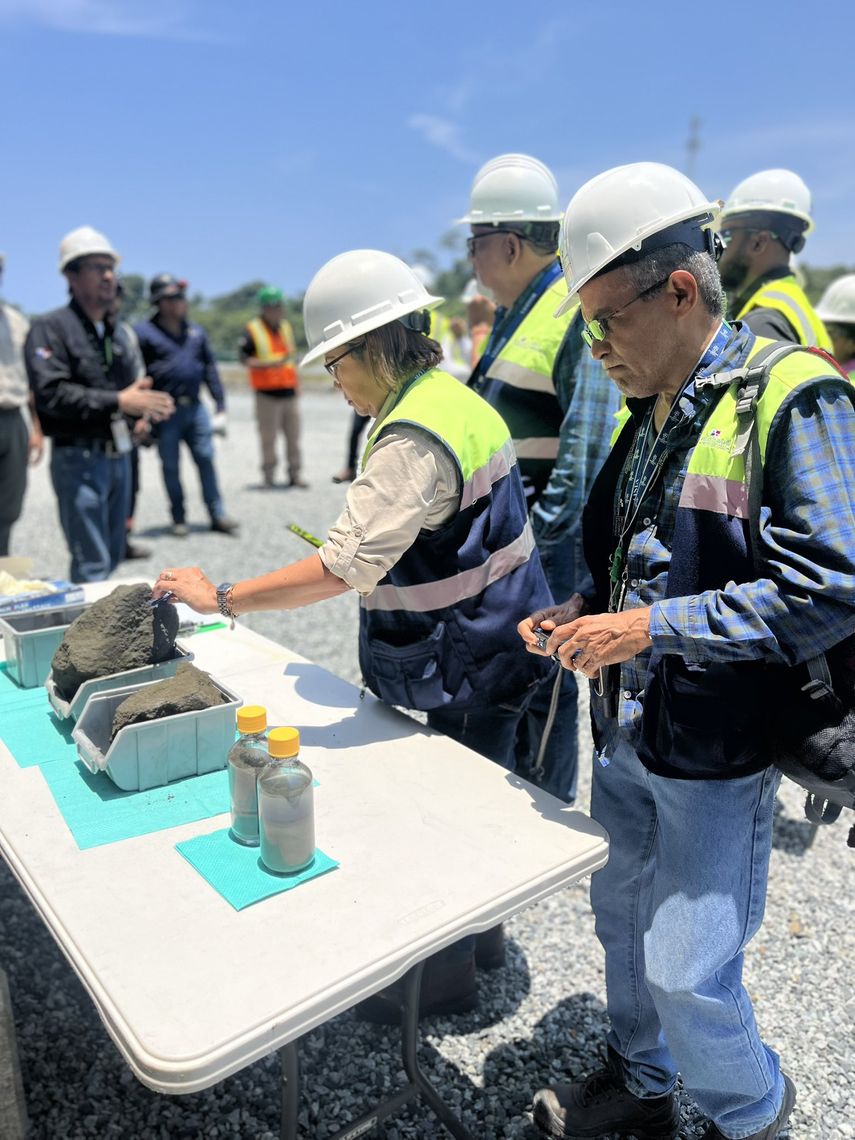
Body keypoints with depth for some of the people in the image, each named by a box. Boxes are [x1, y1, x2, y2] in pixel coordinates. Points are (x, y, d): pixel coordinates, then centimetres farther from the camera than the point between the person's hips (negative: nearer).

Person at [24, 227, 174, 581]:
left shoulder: (117, 332, 16)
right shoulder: (51, 328, -8)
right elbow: (50, 393, -19)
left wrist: (144, 405, 0)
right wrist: (117, 402, -23)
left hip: (119, 455, 8)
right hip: (79, 458, -7)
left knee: (112, 558, 15)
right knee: (92, 565, -8)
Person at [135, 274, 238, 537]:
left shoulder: (196, 331, 13)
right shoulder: (144, 333, -3)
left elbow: (209, 368, 16)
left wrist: (220, 405, 10)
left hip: (195, 407, 4)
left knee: (206, 459, 0)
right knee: (170, 466, 5)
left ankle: (217, 515, 6)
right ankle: (178, 519, 15)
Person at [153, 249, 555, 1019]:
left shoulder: (414, 438, -26)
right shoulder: (453, 397, 6)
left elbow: (345, 566, -32)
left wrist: (221, 599, -25)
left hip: (468, 661, -10)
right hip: (483, 643, 10)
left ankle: (446, 974, 30)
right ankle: (477, 928, 45)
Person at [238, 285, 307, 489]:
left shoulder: (286, 327, 15)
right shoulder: (252, 331, -5)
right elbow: (245, 359, -10)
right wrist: (270, 364, -22)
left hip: (289, 391, 6)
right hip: (267, 393, -6)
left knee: (293, 436, 7)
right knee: (268, 438, -2)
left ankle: (295, 474, 15)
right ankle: (268, 476, 7)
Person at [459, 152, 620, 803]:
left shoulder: (578, 314, -16)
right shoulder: (514, 314, 15)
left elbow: (590, 447, -21)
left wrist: (543, 539, -20)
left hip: (550, 548, -10)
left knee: (542, 689, 3)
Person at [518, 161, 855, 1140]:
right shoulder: (651, 414, 9)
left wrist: (649, 628, -25)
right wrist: (583, 618, 2)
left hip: (716, 755, -8)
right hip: (626, 735, 8)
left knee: (686, 973, 5)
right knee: (621, 919, 22)